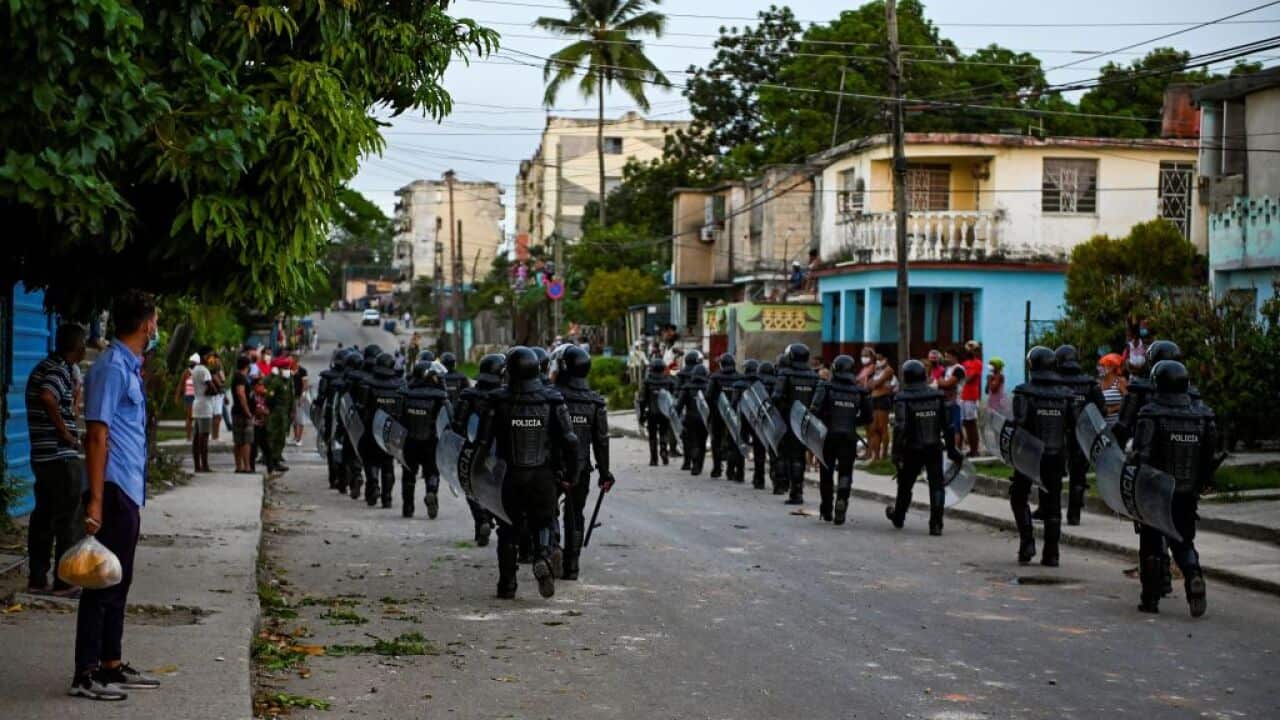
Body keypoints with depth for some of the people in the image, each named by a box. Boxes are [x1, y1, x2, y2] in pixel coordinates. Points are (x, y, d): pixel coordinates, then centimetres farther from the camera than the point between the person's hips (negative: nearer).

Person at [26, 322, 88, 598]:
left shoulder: (43, 367, 15)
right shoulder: (60, 369, -14)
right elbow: (47, 398, -32)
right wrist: (65, 432, -22)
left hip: (42, 457, 9)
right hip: (63, 457, -9)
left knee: (43, 518, 12)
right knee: (68, 521, -2)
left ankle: (37, 579, 16)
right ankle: (63, 583, 1)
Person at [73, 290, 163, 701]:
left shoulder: (129, 368, 16)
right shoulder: (112, 368, -14)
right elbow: (97, 436, -19)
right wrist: (95, 500, -23)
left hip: (129, 492, 10)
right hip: (114, 489, -10)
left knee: (119, 582, 14)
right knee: (103, 582, -6)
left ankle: (112, 666, 21)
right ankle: (86, 674, -1)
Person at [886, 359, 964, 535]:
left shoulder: (903, 400, -12)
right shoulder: (938, 397, 0)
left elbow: (900, 428, -19)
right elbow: (947, 425, 3)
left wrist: (896, 453, -16)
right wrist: (951, 449, 11)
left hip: (912, 450, -1)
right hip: (935, 448, 1)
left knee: (905, 485, 16)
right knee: (936, 486, 4)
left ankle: (898, 517, 37)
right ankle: (936, 524, -5)